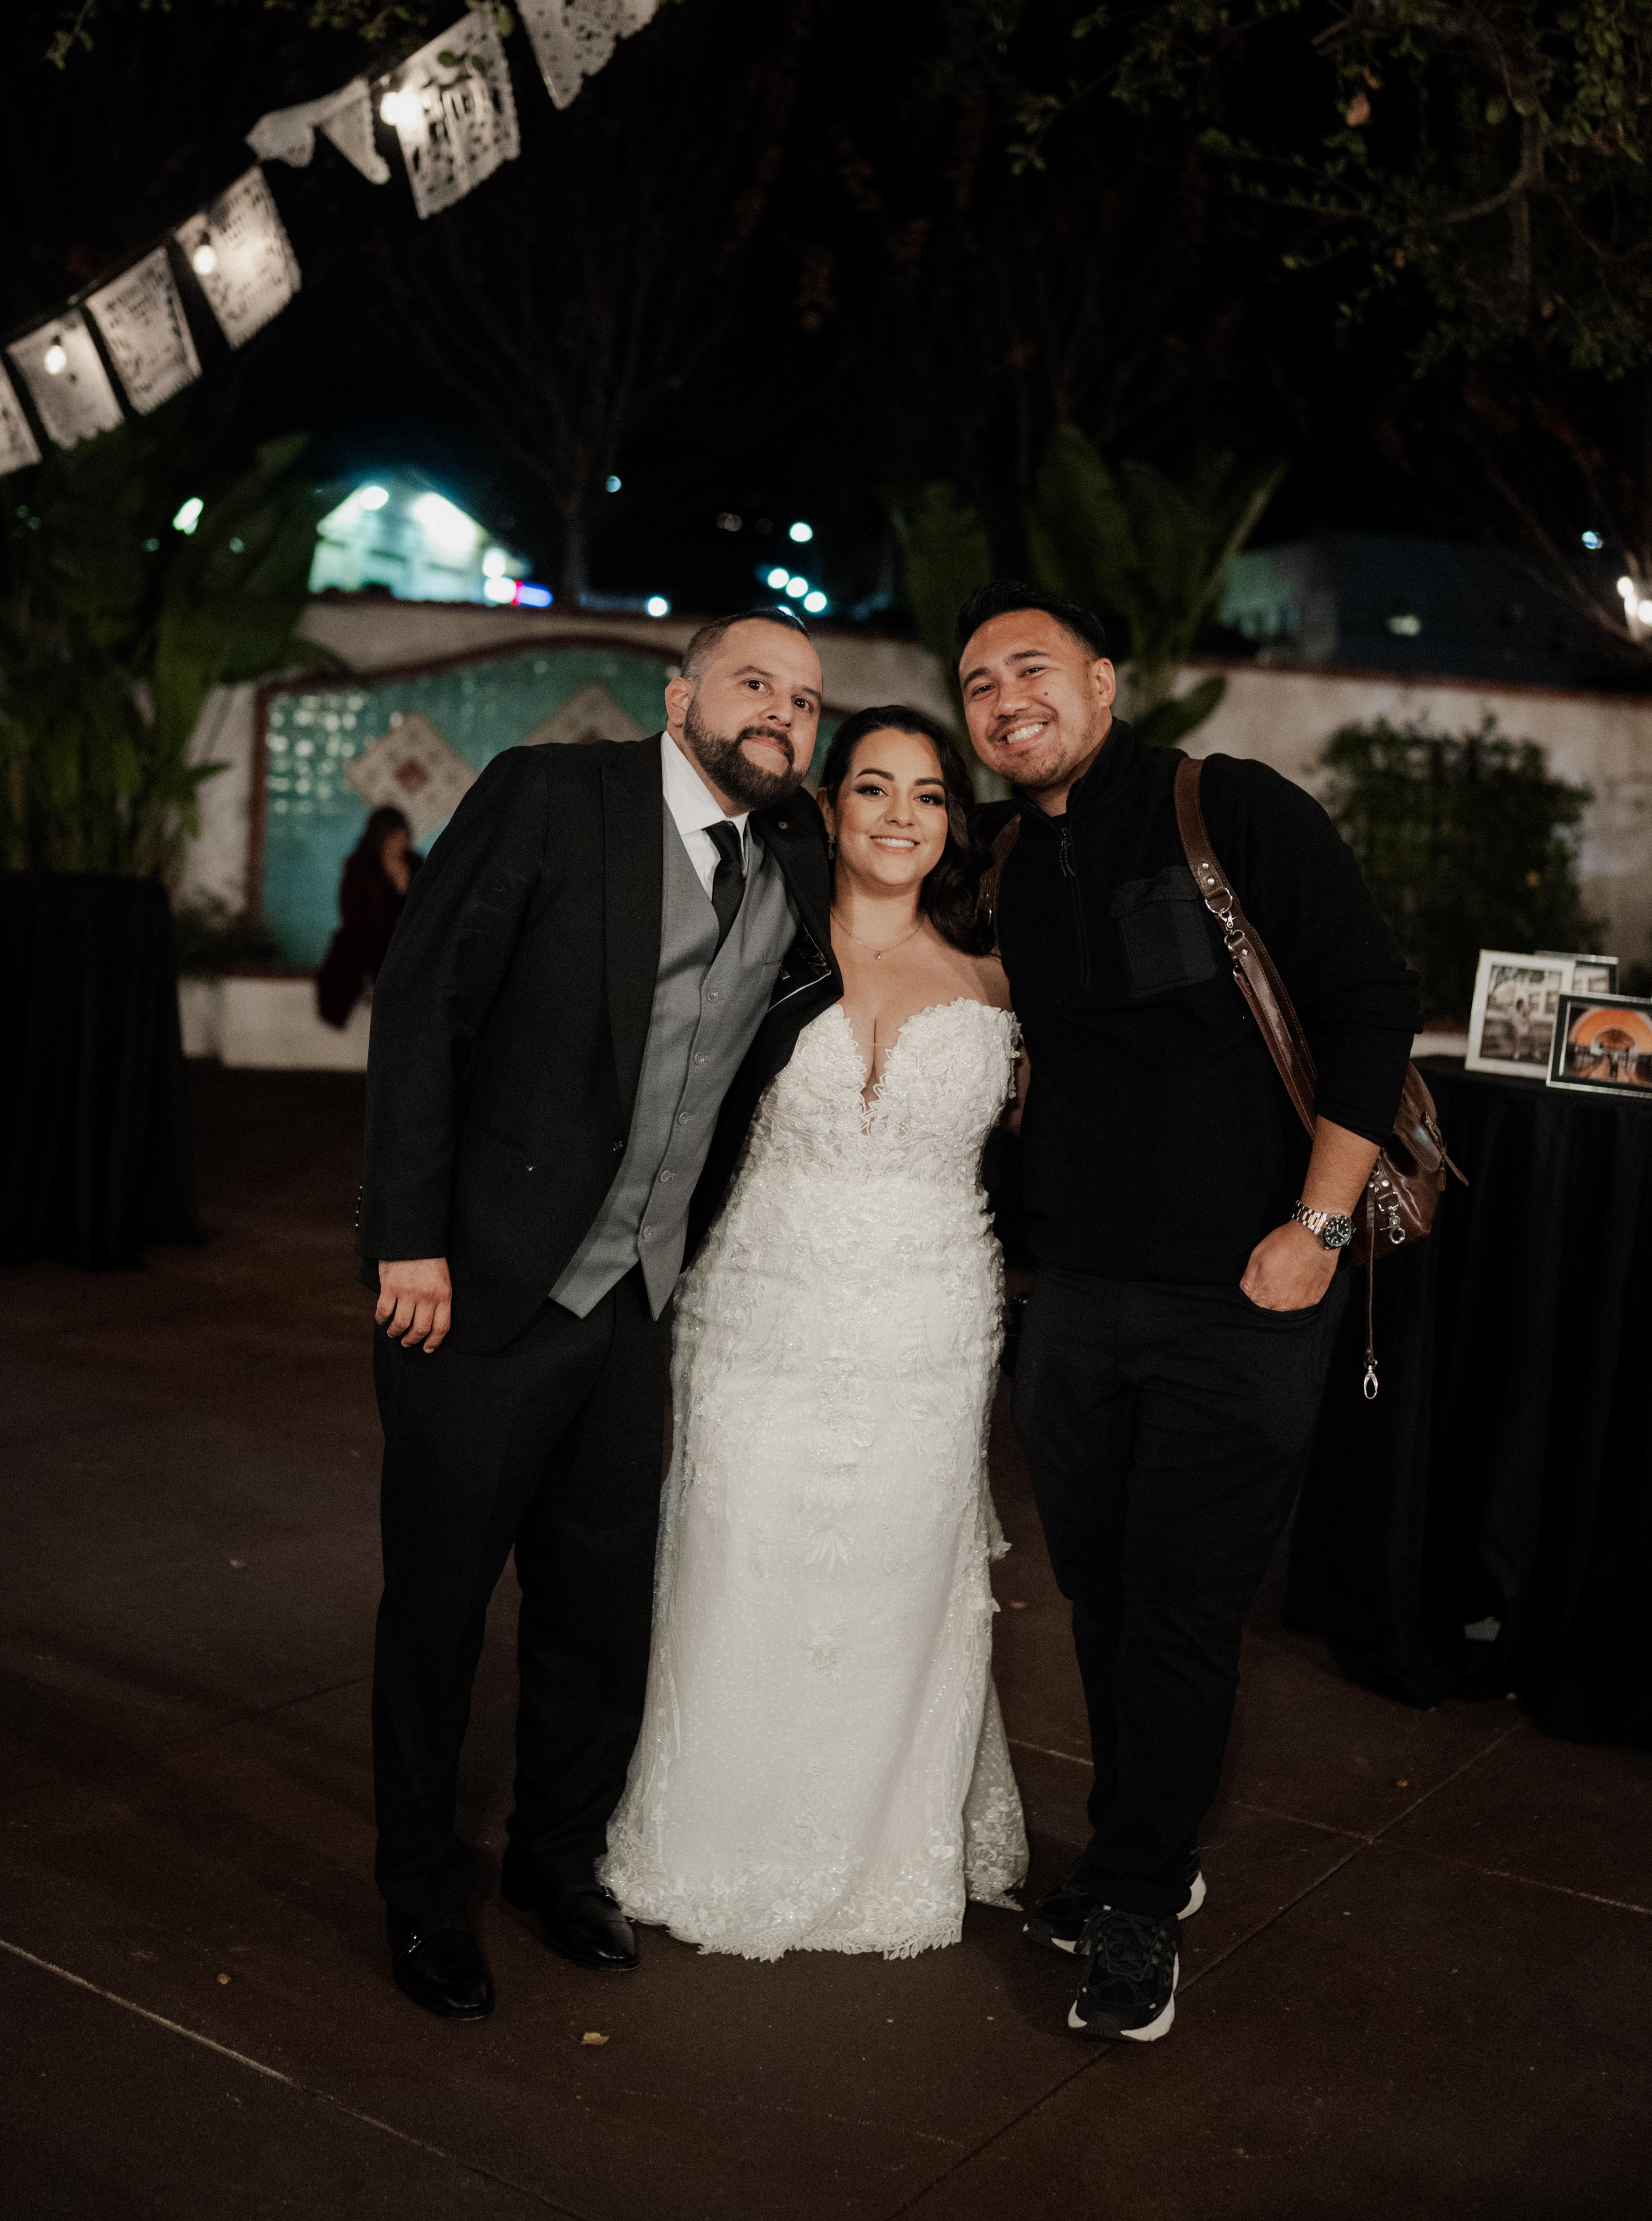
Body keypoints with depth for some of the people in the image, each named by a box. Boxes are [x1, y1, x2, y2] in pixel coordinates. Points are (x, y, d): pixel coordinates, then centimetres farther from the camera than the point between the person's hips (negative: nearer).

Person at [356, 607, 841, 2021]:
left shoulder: (797, 869, 7)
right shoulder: (549, 796, -8)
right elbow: (421, 1010, -11)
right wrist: (411, 1240, -15)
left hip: (637, 1309, 5)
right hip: (478, 1290, -5)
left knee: (604, 1608, 16)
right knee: (439, 1606, 10)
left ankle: (561, 1856, 39)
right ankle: (425, 1898, 30)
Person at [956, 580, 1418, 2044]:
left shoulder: (1237, 813, -8)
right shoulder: (1011, 877, 9)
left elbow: (1373, 1006, -11)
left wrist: (1317, 1227, -15)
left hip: (1241, 1297, -5)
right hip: (1077, 1299, 6)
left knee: (1184, 1607, 3)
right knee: (1102, 1595, 15)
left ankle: (1136, 1901, 20)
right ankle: (1146, 1859, 34)